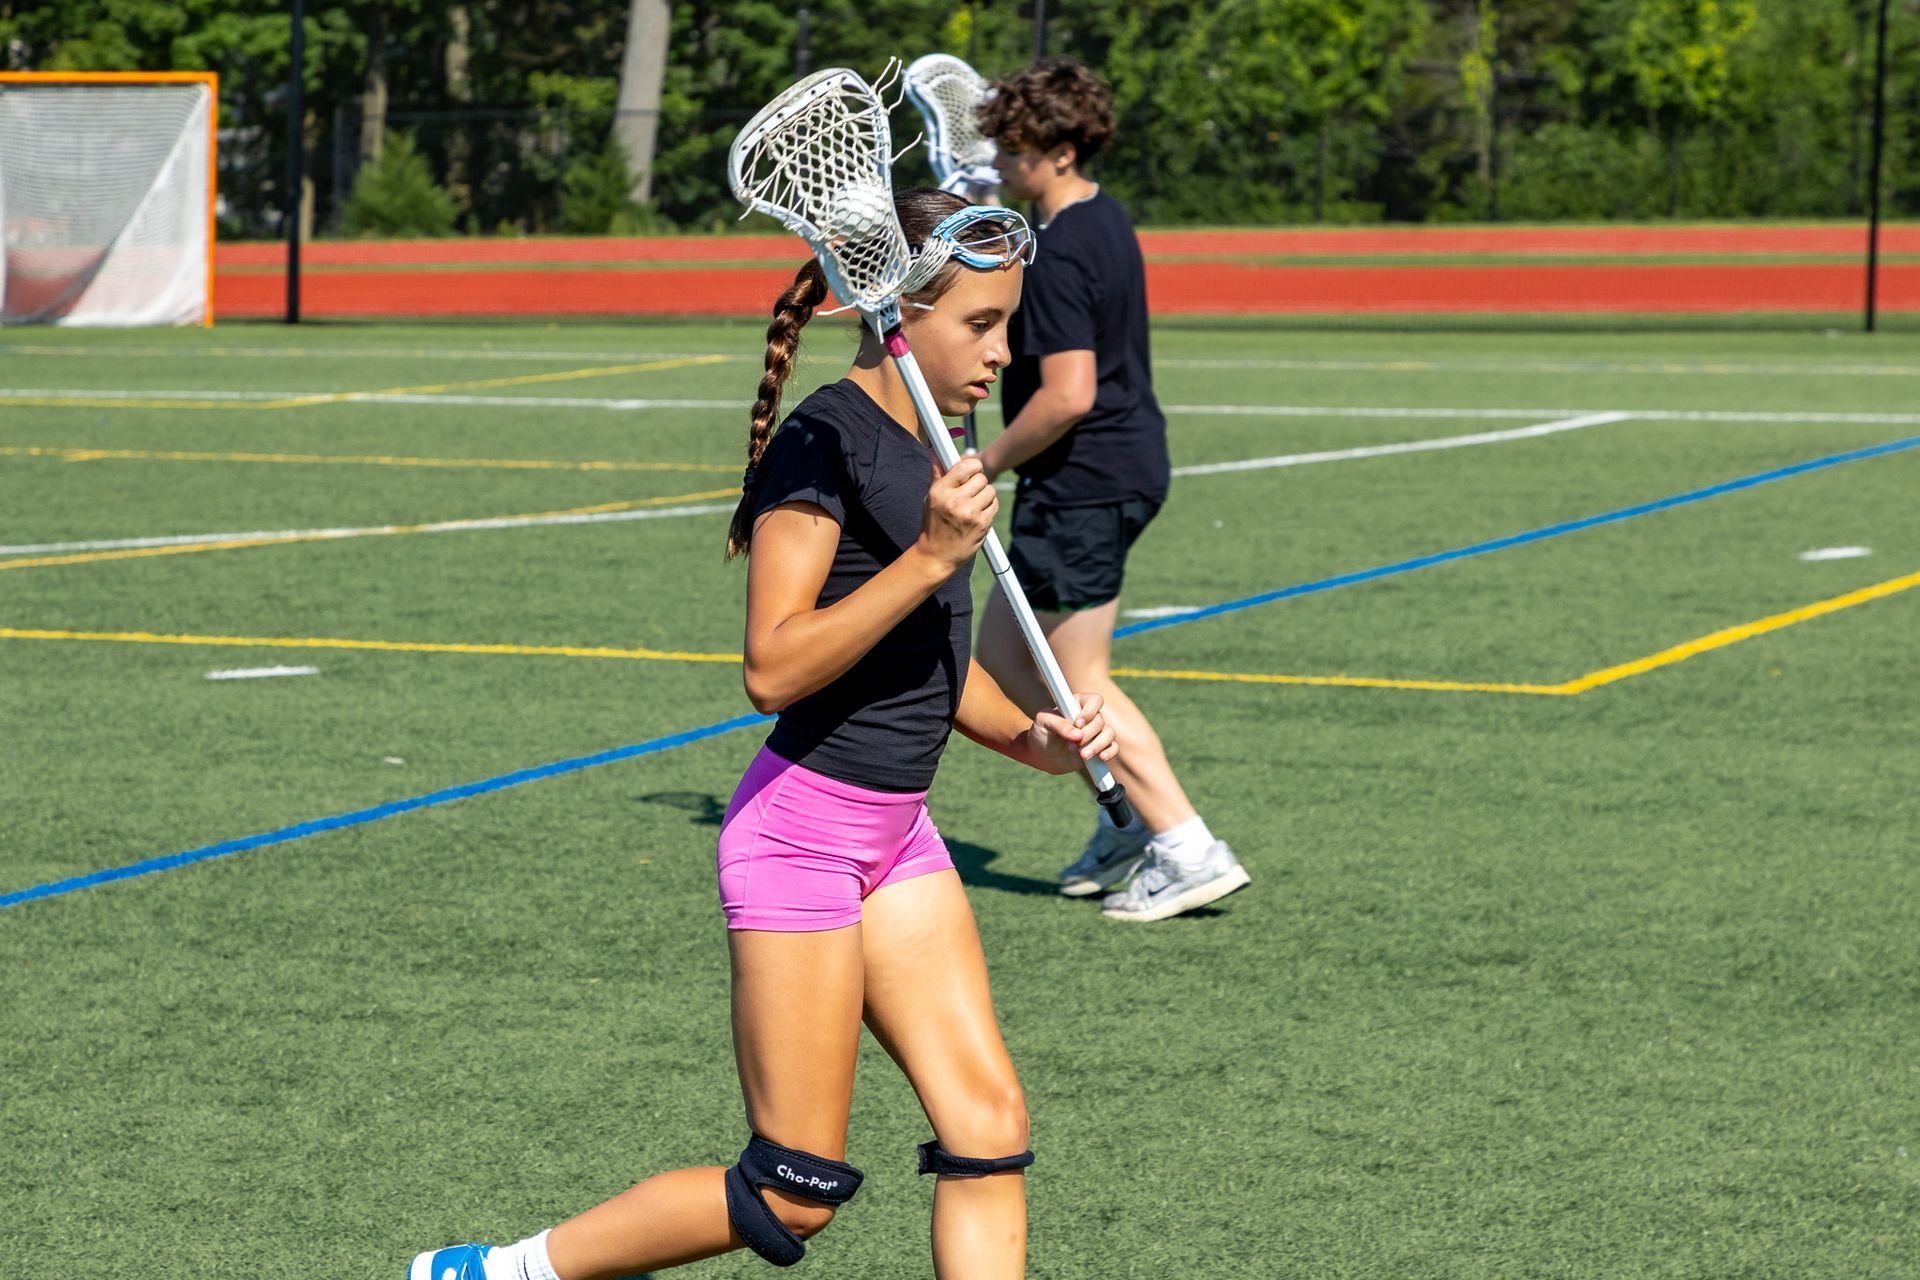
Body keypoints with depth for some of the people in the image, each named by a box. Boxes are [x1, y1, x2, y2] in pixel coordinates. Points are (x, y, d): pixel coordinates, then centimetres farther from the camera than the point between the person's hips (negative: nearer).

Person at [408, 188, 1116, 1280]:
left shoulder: (932, 441, 11)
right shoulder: (822, 441, -16)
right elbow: (775, 666, -24)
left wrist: (1029, 737, 7)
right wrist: (931, 555, -28)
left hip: (897, 833, 9)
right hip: (802, 830, -9)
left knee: (990, 1130, -1)